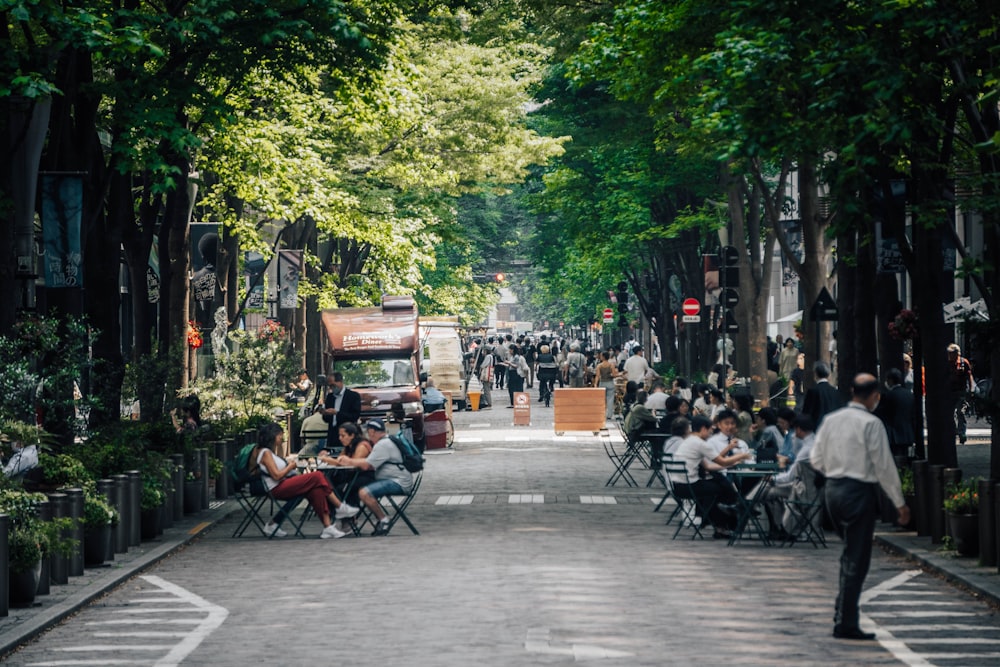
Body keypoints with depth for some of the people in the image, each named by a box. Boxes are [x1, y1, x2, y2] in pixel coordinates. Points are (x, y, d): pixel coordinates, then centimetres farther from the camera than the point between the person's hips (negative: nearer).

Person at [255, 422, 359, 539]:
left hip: (285, 487, 10)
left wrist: (288, 463, 6)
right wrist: (290, 466, -1)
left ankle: (327, 526, -22)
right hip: (278, 489, -10)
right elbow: (276, 475, -15)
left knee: (317, 491, -13)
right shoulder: (265, 453, -8)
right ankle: (341, 508, -11)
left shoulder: (268, 452, 22)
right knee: (317, 476, -19)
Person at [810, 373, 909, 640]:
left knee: (850, 555, 22)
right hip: (859, 492, -7)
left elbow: (816, 459, 9)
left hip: (832, 489, 7)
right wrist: (899, 503, -4)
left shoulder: (831, 419, 6)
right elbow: (884, 466, -11)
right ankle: (846, 625, 0)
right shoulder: (871, 423, -12)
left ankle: (843, 615, 20)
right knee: (856, 560, -1)